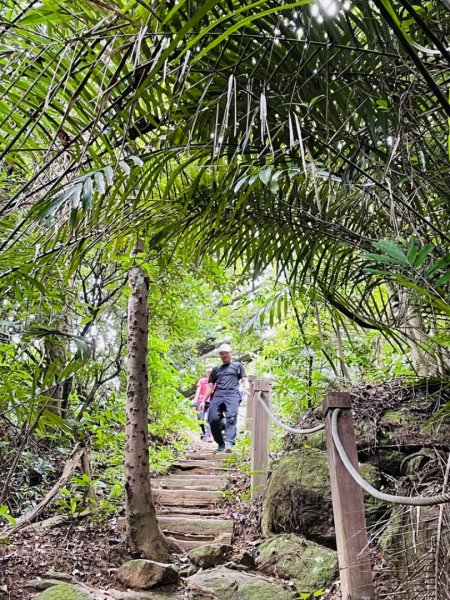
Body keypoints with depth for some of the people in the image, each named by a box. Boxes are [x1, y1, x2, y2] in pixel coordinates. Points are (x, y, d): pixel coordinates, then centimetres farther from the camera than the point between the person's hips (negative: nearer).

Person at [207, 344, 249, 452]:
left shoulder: (238, 366, 26)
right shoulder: (216, 369, 31)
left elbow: (244, 380, 14)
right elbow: (210, 386, 28)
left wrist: (246, 389, -8)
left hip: (232, 394, -3)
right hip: (217, 395, 3)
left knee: (231, 418, -24)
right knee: (213, 419, -16)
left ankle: (229, 443, -37)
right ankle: (220, 443, -2)